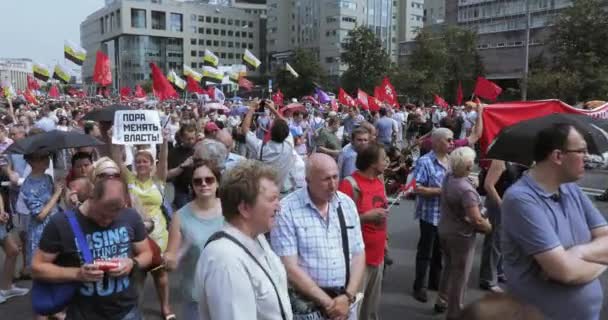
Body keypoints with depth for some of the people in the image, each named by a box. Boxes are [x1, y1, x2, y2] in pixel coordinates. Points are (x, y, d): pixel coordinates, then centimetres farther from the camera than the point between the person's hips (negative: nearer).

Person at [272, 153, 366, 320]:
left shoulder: (347, 203, 3)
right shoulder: (286, 210, -14)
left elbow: (358, 254, 4)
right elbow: (290, 267, -16)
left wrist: (348, 296, -9)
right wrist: (328, 303, -15)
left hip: (345, 301, 4)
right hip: (307, 305, -4)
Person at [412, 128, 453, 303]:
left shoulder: (450, 161, 7)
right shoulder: (424, 162, -14)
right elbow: (417, 188, -21)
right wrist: (441, 191, -21)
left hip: (446, 214, 7)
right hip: (430, 214, -7)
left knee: (440, 250, 19)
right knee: (425, 252, 5)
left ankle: (435, 281, 35)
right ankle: (419, 286, 18)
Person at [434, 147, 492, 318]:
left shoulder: (448, 176, -7)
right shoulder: (466, 189, -30)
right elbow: (477, 221, -27)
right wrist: (490, 227, -10)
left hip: (444, 230, 9)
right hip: (461, 235, -9)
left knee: (449, 268, 26)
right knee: (460, 275, 7)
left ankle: (442, 302, 40)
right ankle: (454, 313, 20)